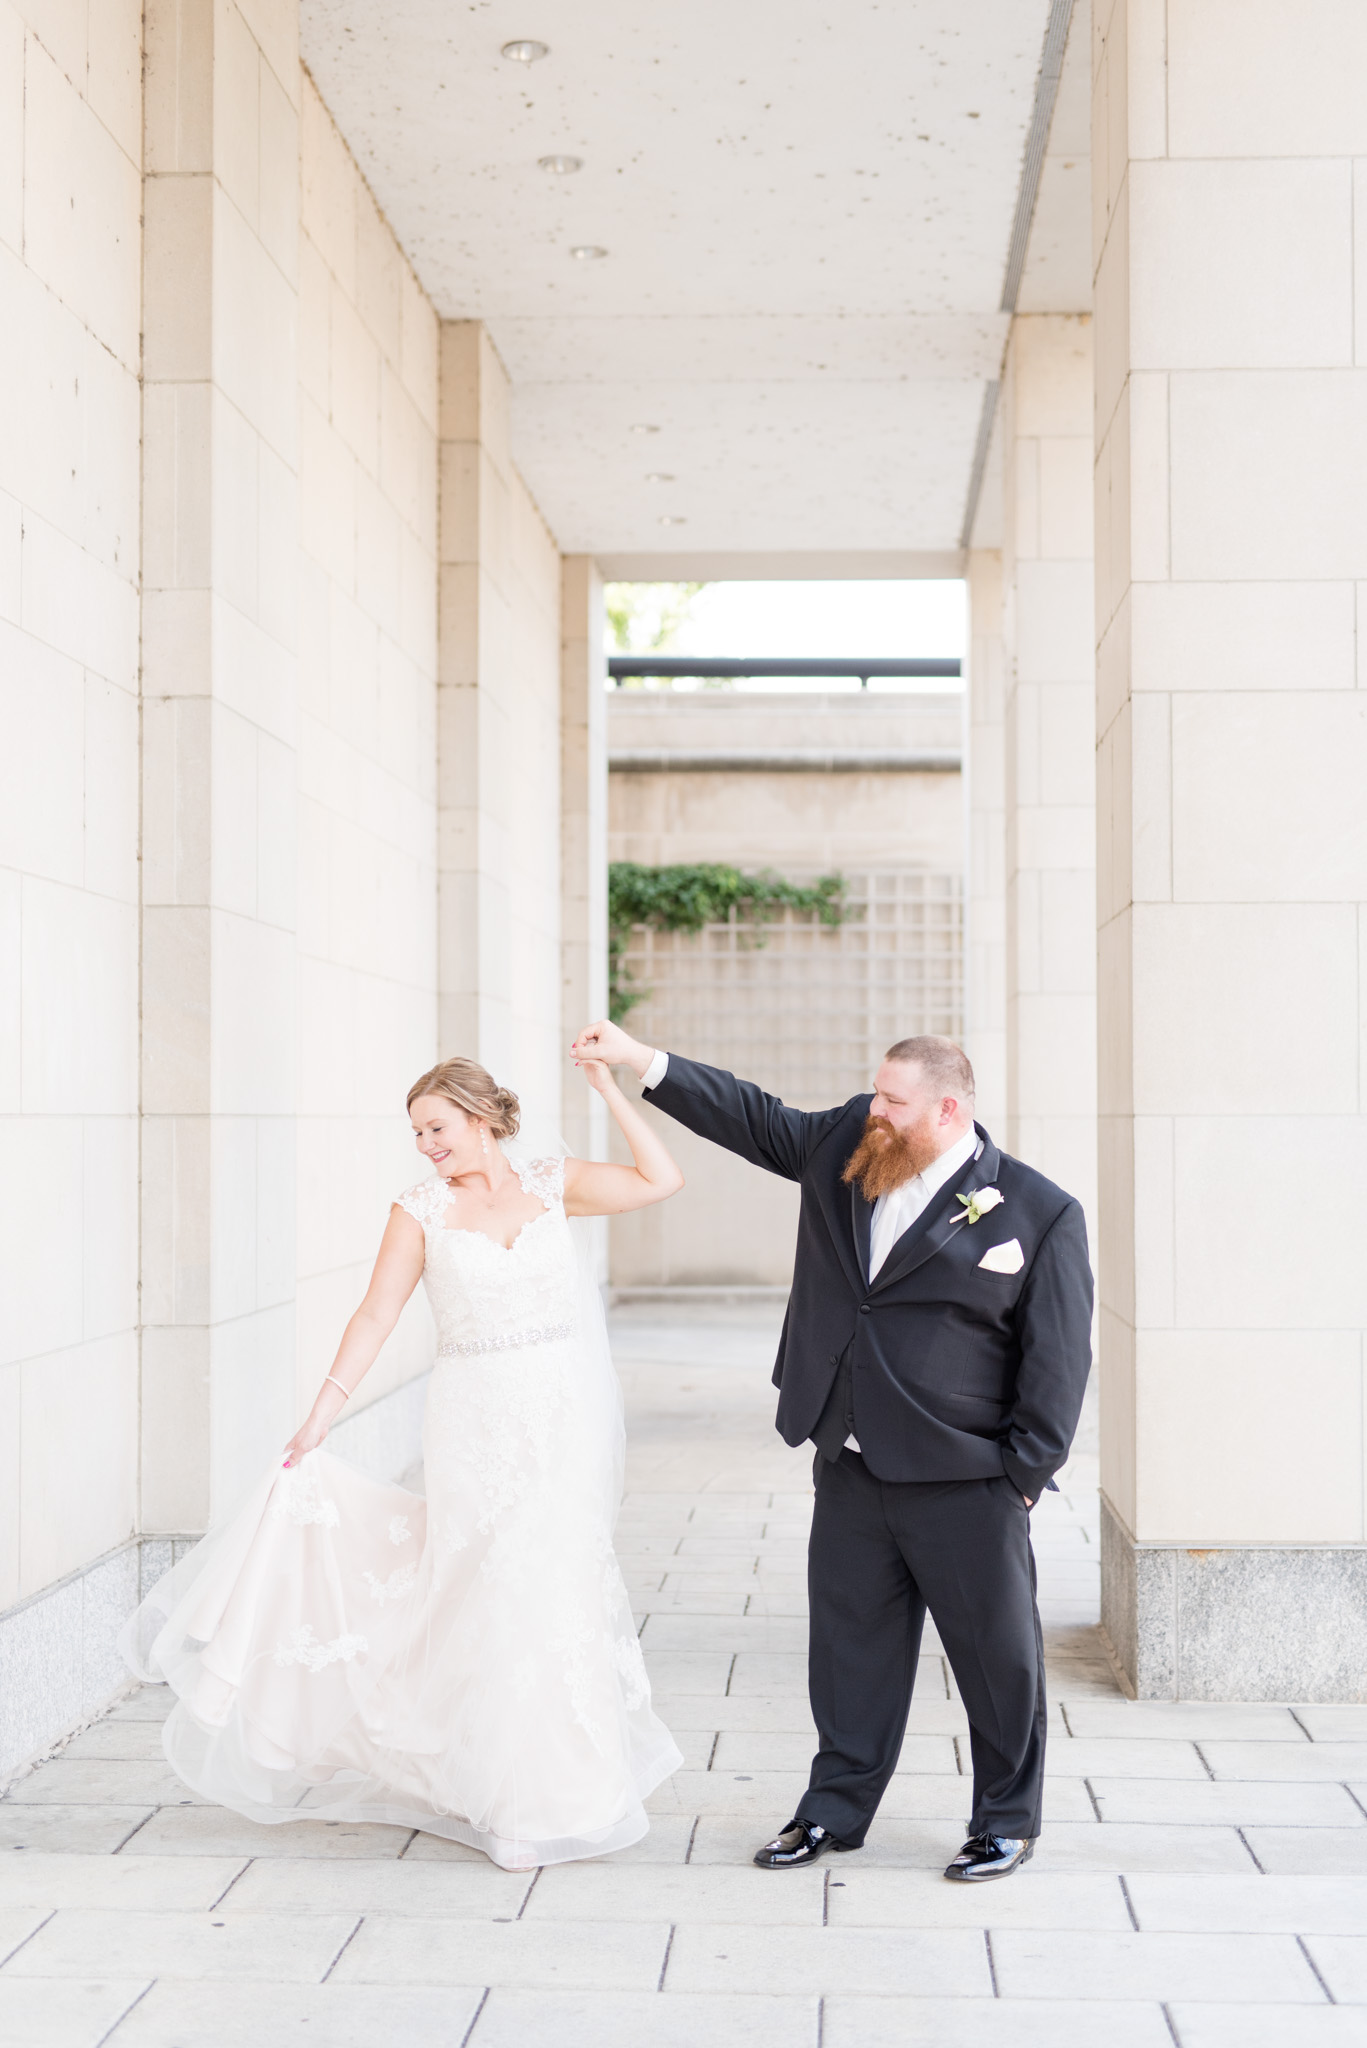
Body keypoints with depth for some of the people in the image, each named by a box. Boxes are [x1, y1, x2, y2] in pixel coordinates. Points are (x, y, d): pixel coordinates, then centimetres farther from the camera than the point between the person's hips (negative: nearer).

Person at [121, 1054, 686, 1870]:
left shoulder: (552, 1184, 2)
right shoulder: (421, 1212, -1)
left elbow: (661, 1180, -6)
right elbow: (375, 1318, -2)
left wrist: (609, 1088, -9)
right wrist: (320, 1420, -6)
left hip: (564, 1416, 1)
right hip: (477, 1426, -1)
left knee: (559, 1591, 8)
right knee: (493, 1596, 2)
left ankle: (560, 1778, 26)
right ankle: (523, 1797, 16)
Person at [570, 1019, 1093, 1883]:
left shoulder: (1041, 1213, -11)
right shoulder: (844, 1145, 4)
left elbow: (1059, 1357, -9)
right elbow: (751, 1116, 14)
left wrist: (1023, 1475, -9)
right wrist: (643, 1059, 8)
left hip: (964, 1481, -5)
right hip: (850, 1470, 5)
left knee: (998, 1653, 8)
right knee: (851, 1644, 15)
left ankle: (1008, 1820, 27)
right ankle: (836, 1810, 30)